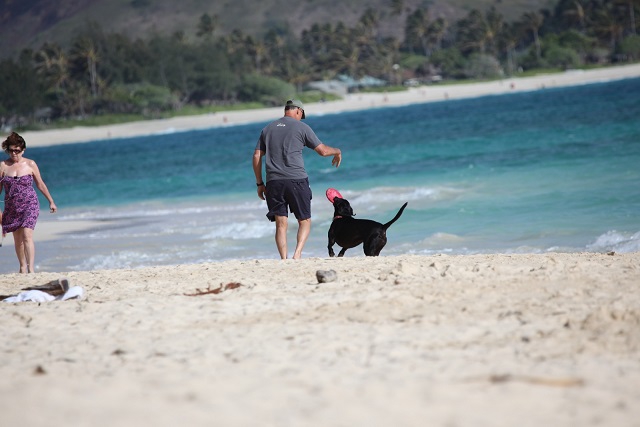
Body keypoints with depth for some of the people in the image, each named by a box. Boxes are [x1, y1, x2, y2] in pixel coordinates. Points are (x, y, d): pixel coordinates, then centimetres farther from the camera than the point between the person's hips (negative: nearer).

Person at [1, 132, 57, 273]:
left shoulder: (30, 164, -1)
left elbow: (40, 184, 9)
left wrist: (51, 201, 12)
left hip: (29, 205, -3)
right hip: (12, 207, 3)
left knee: (27, 235, -17)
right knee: (18, 239, 11)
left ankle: (30, 269, -23)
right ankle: (22, 267, 28)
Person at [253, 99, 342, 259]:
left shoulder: (267, 129, 16)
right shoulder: (302, 127, 4)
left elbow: (256, 156, 12)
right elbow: (322, 150, 6)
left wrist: (260, 183, 16)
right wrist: (337, 152, 27)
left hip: (273, 182, 3)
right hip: (296, 180, -3)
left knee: (281, 224, 4)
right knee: (304, 221, 5)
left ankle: (284, 259, -7)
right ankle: (297, 254, -15)